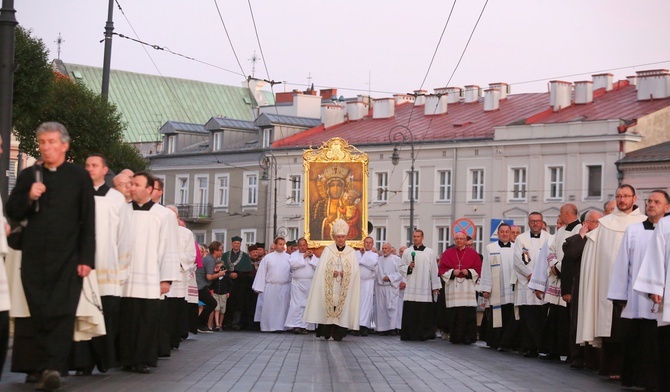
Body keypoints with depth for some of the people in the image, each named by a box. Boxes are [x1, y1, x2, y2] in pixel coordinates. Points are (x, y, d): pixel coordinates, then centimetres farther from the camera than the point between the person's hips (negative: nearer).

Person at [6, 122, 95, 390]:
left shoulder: (79, 177, 3)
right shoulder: (28, 175, 11)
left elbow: (88, 222, 1)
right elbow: (12, 213, 9)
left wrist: (86, 259, -6)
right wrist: (29, 197, -11)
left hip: (67, 257, -3)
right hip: (34, 256, 3)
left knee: (62, 313, -11)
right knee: (36, 312, 5)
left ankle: (52, 367, -16)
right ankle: (37, 367, 12)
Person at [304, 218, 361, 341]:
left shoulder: (351, 252, 8)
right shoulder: (327, 250, 7)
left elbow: (354, 271, 2)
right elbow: (321, 269, 0)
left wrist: (344, 274, -16)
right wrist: (332, 273, -15)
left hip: (344, 288, 0)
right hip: (329, 288, 0)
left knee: (342, 309, -5)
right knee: (328, 308, -6)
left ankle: (338, 334, -4)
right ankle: (327, 333, -1)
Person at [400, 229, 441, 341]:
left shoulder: (429, 252, 7)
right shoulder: (407, 252, 10)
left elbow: (434, 270, 5)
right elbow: (401, 268, 12)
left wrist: (435, 286, 1)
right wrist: (408, 267, -9)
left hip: (425, 288, -1)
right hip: (411, 288, 1)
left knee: (424, 312, -4)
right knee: (410, 313, -4)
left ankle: (423, 334, 2)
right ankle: (410, 335, 0)